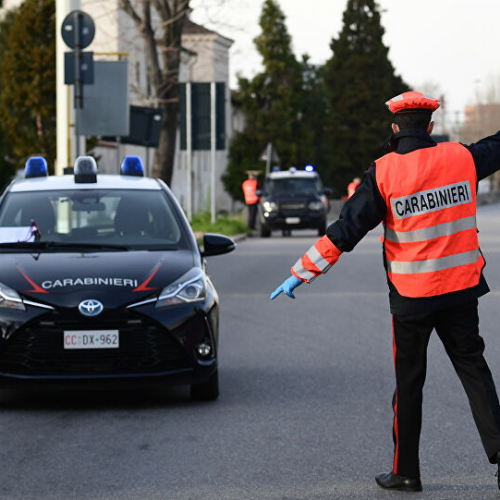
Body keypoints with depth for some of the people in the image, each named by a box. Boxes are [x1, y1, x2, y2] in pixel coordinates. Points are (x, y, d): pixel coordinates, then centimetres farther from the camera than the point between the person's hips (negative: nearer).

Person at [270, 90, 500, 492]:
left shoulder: (383, 173, -10)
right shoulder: (461, 158, -2)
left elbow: (344, 231, -12)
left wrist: (300, 275, -6)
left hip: (411, 296, -2)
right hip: (461, 289, 2)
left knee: (409, 382, 8)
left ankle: (406, 471, 15)